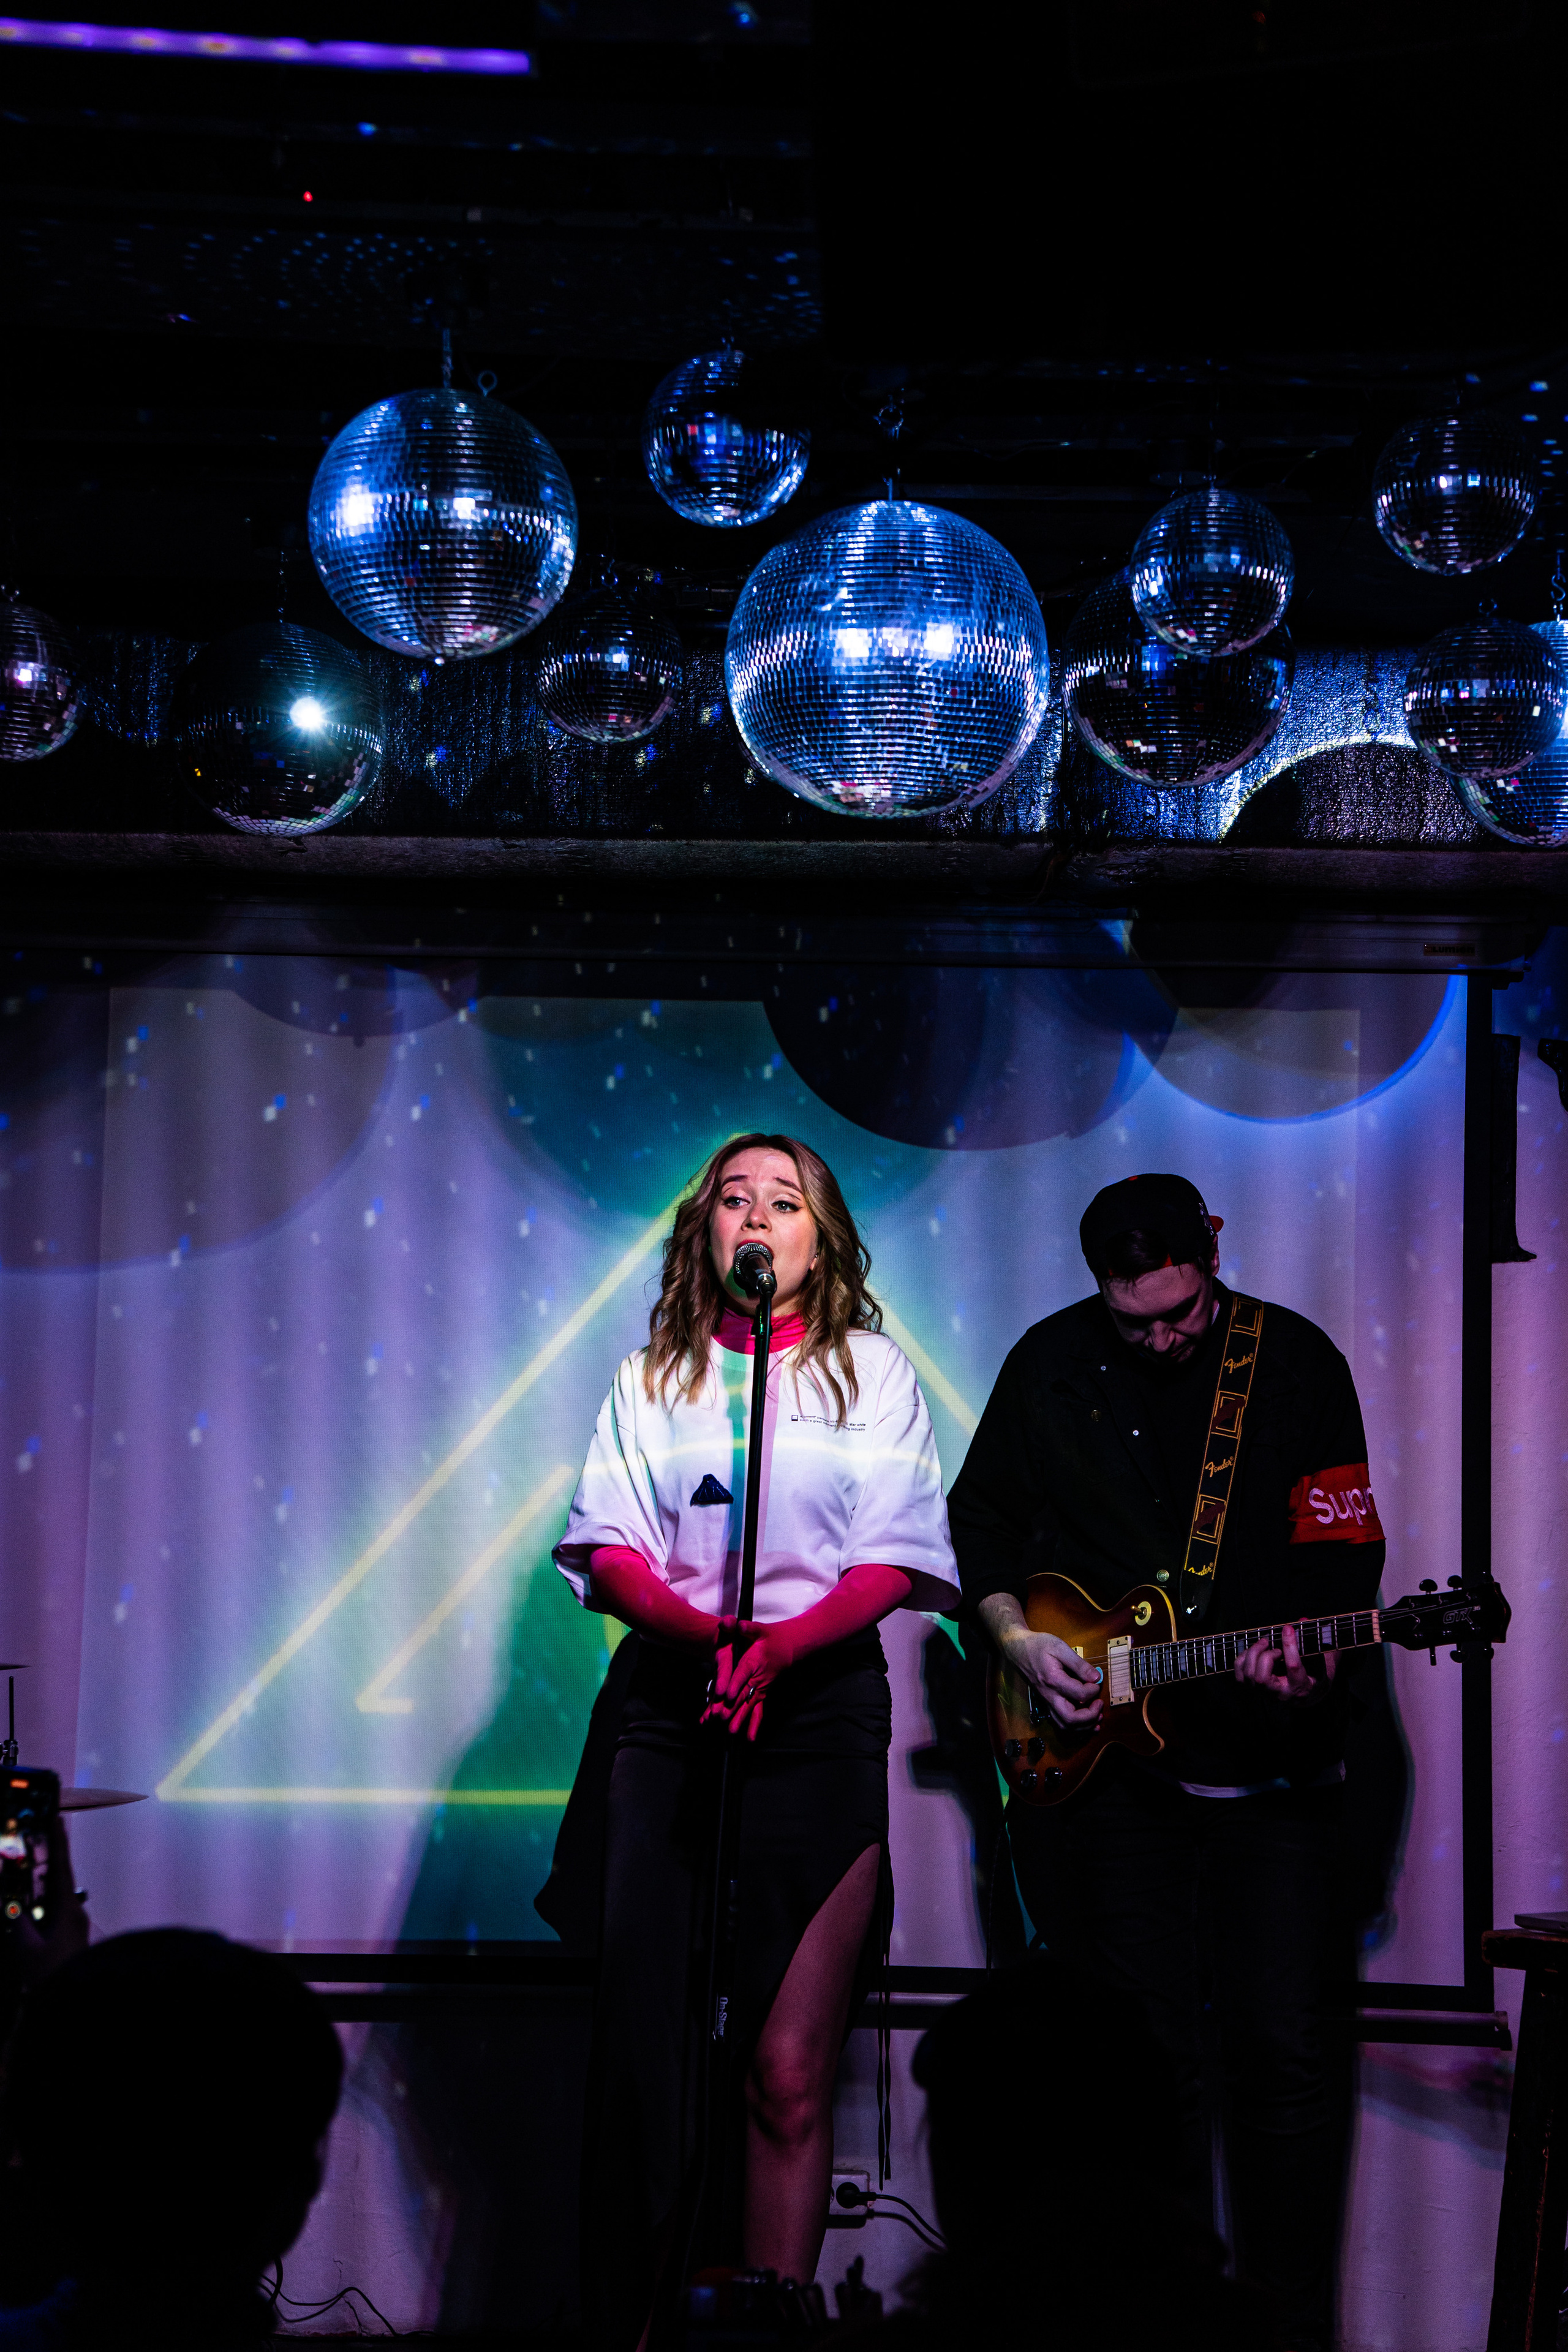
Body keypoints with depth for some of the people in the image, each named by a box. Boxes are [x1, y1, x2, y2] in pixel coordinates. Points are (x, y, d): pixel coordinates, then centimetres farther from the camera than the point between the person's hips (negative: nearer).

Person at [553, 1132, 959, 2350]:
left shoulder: (873, 1371, 10)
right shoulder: (652, 1378, 15)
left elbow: (896, 1562, 1)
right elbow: (608, 1546, 5)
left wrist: (778, 1648, -16)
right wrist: (703, 1631, -15)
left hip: (822, 1711, -1)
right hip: (670, 1709, 2)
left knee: (789, 2074, -6)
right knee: (642, 2046, -4)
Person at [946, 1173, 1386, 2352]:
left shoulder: (1297, 1363, -3)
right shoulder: (1050, 1367, 3)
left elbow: (1346, 1549, -5)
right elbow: (982, 1518, 13)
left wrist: (1306, 1656, -23)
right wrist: (1019, 1638, -1)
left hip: (1272, 1765, -1)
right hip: (1113, 1761, 2)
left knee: (1288, 2046, -3)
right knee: (1151, 2047, 5)